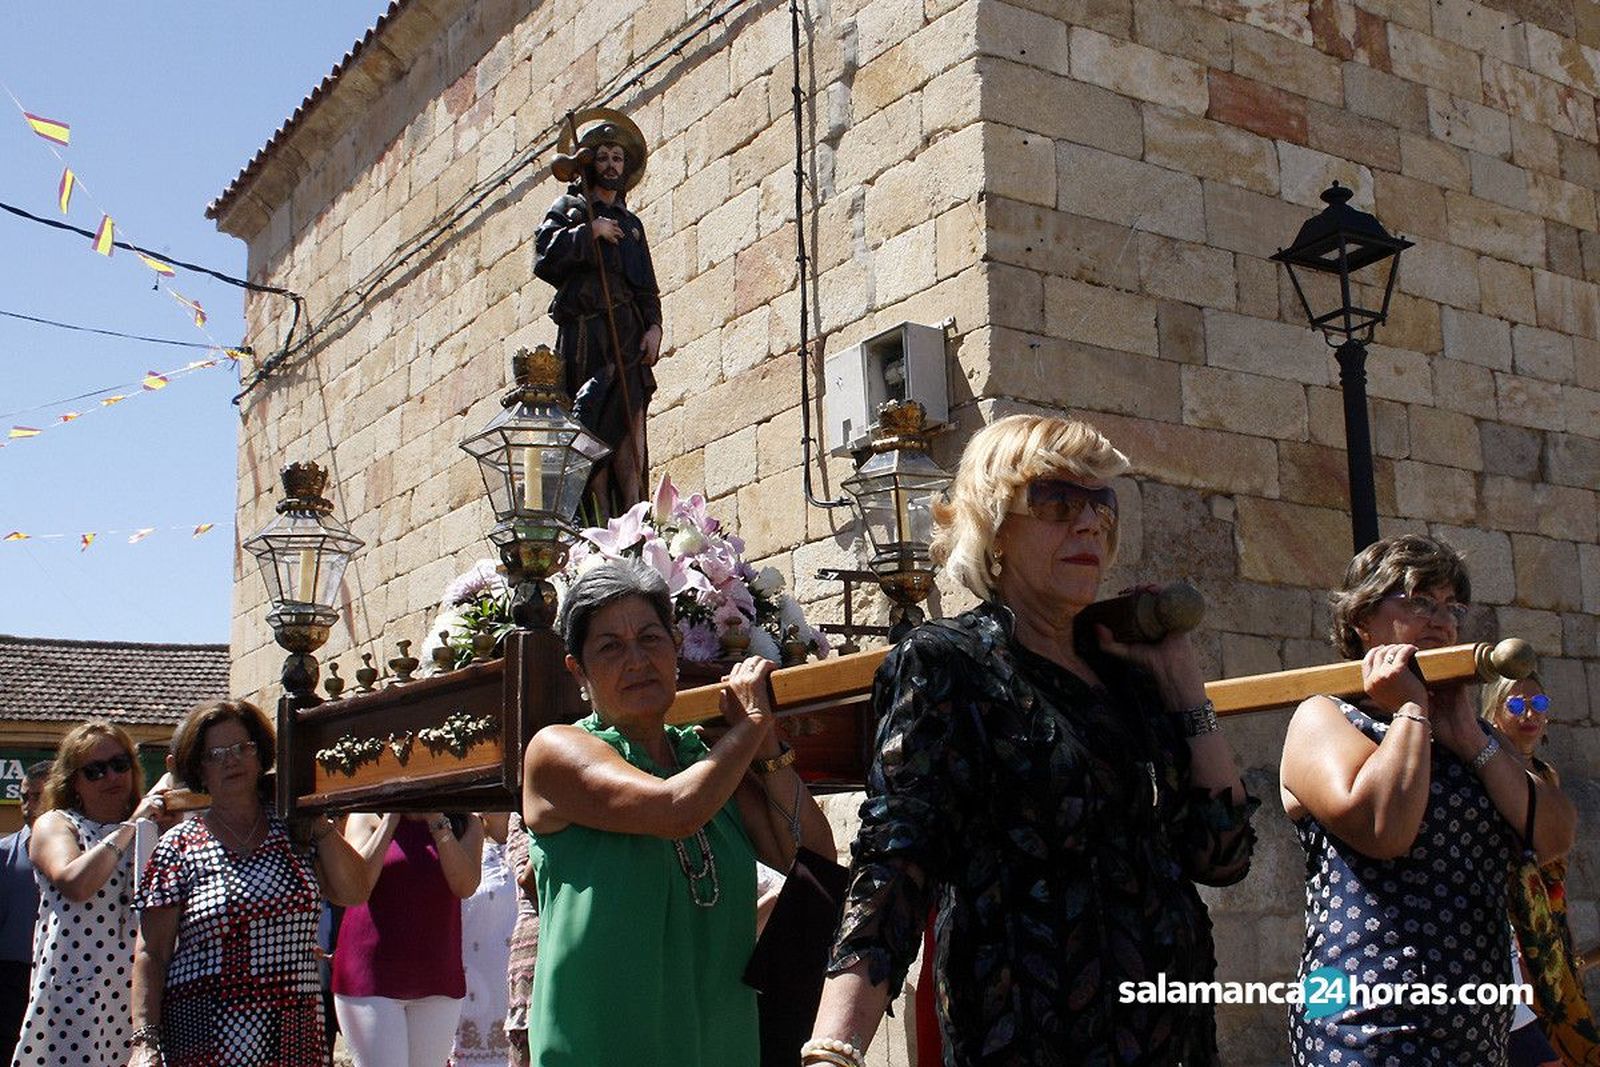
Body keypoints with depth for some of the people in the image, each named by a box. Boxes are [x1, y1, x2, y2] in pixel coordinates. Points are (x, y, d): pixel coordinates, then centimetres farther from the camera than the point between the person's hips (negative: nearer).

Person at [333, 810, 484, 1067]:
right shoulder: (367, 817, 2)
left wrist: (437, 820, -13)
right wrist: (390, 819, -12)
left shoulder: (466, 824, 6)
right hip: (370, 976, -2)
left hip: (437, 979, 2)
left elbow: (465, 885, -11)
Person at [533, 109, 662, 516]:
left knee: (629, 421, -13)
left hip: (627, 331, 3)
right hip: (583, 332, -3)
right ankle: (602, 522, -16)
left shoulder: (630, 223, 27)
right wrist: (589, 233, -6)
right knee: (592, 430, -12)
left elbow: (647, 285, 20)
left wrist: (653, 325, 4)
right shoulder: (568, 209, 15)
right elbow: (545, 259, -3)